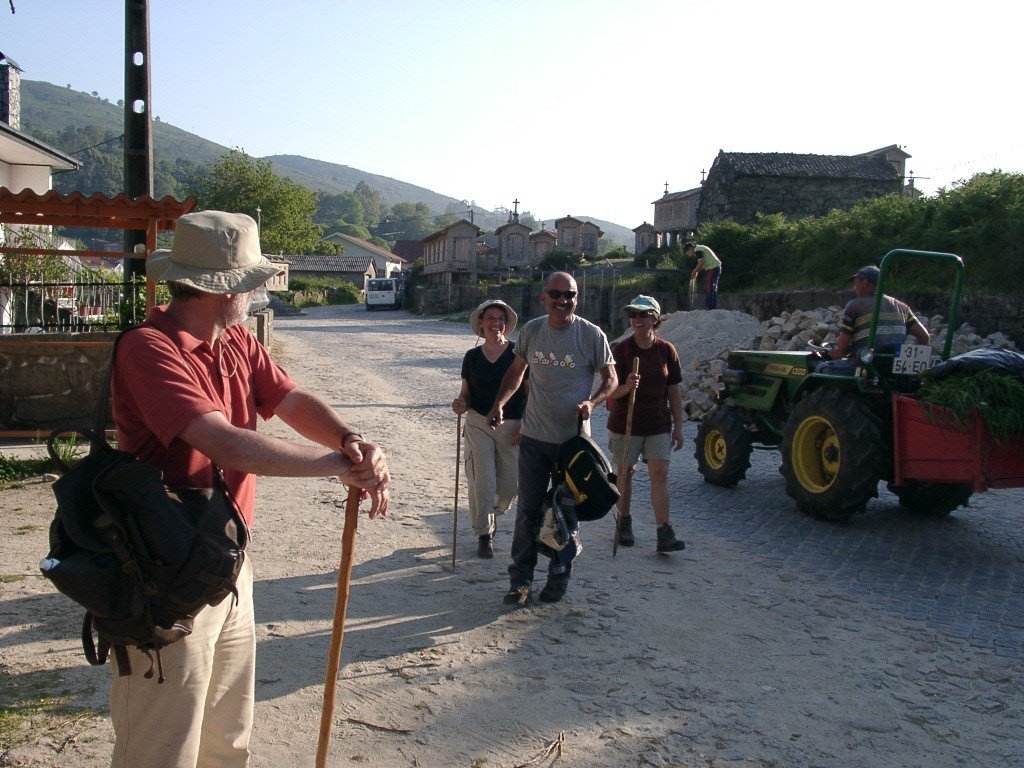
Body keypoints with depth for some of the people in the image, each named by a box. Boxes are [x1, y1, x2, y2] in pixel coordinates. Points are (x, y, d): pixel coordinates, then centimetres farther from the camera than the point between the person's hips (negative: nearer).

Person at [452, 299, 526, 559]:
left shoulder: (518, 353, -3)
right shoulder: (472, 357, 4)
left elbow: (529, 392, -1)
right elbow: (466, 393, 11)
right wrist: (461, 404, -11)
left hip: (511, 427, -1)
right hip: (478, 423, 1)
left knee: (510, 485, 3)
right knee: (482, 483, -4)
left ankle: (490, 516, 35)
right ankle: (484, 534, 14)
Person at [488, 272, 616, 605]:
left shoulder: (592, 335, -9)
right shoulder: (531, 330, 1)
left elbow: (610, 380, 0)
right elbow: (517, 370, 15)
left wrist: (592, 402, -19)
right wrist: (500, 402, 1)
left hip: (573, 438, -2)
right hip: (534, 437, 2)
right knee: (528, 510, 5)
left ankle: (559, 578, 24)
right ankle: (520, 580, 15)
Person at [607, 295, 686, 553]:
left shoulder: (667, 351, 0)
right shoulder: (621, 349, -6)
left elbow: (674, 392, 5)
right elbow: (611, 391, -9)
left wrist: (678, 427, 5)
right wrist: (626, 387, -32)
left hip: (658, 425, 1)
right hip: (626, 423, -1)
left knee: (660, 474, -5)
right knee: (626, 472, 10)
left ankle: (665, 534, -5)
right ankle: (623, 521, 29)